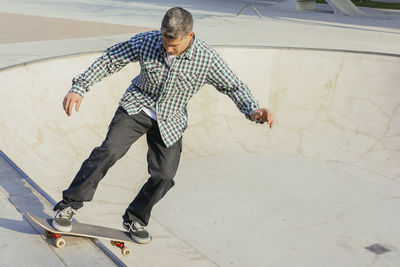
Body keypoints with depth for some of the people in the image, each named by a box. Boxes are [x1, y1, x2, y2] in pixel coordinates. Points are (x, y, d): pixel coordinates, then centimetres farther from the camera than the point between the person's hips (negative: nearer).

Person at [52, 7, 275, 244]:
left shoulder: (208, 59, -19)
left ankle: (135, 218, 21)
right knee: (109, 151, -20)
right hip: (136, 108, -1)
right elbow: (110, 60, -7)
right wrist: (79, 87, -15)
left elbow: (234, 86, -7)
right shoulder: (146, 41, -17)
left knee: (164, 176, -4)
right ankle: (70, 204, -8)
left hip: (170, 122, 1)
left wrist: (253, 111, -25)